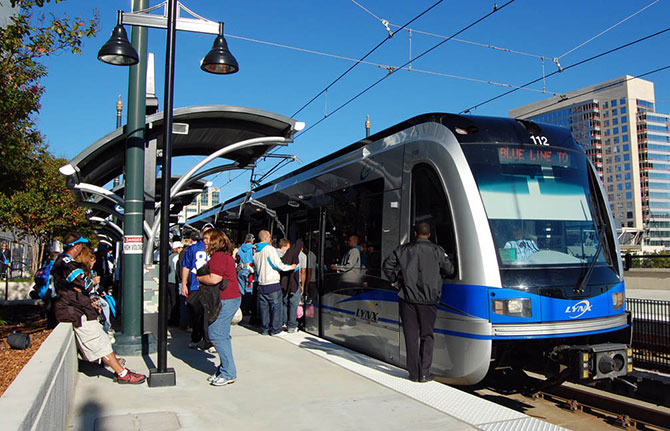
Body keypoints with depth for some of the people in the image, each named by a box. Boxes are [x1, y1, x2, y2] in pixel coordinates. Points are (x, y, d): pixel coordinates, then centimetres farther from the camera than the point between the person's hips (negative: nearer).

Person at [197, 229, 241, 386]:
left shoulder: (218, 256, -15)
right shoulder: (227, 255, 18)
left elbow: (214, 279, -23)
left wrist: (199, 278, -7)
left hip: (225, 301, -11)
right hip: (232, 298, 11)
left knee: (216, 335, -7)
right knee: (222, 335, 14)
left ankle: (228, 373, -2)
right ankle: (224, 370, 20)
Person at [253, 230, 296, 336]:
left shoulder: (256, 252, 11)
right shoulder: (270, 249, -10)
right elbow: (277, 264, -13)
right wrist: (290, 267, -1)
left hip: (261, 284, 7)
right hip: (272, 284, -7)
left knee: (264, 307, 11)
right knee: (276, 307, 1)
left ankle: (264, 329, 16)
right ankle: (275, 330, 4)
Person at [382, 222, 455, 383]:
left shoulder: (404, 249, 4)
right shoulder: (436, 250, -1)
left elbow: (387, 265, 5)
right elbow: (450, 271, 3)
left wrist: (396, 281, 16)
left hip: (407, 298, 1)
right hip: (428, 299, -1)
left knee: (411, 336, 7)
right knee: (426, 336, 9)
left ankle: (414, 373, 10)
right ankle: (424, 374, 7)